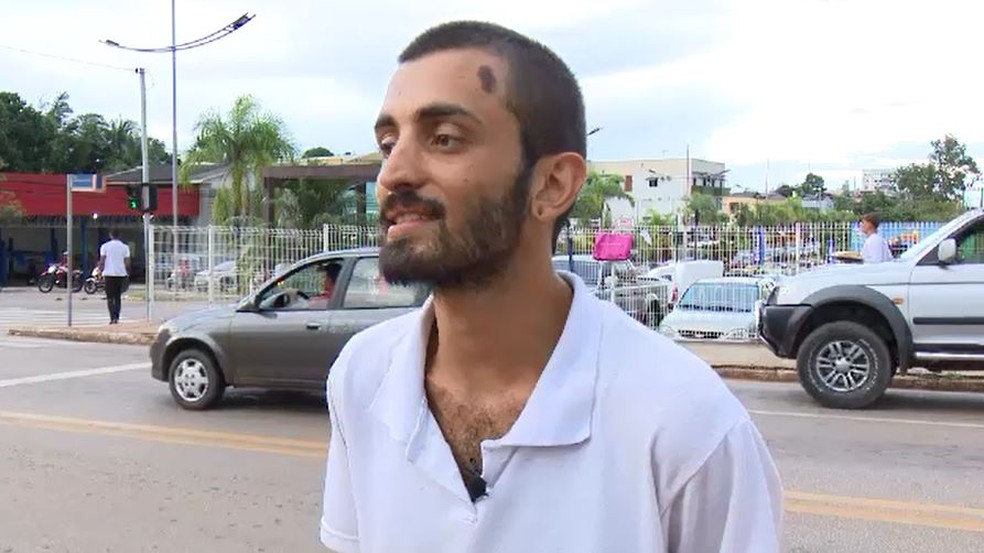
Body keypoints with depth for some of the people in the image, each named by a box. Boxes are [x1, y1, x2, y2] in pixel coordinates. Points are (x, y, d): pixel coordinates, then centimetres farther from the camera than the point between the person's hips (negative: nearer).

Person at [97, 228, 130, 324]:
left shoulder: (105, 246, -1)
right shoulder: (125, 247, 3)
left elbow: (102, 262, -3)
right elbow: (127, 263, 1)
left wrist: (100, 272, 9)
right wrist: (127, 272, 17)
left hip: (109, 274, -2)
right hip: (121, 274, 2)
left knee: (110, 298, 1)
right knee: (118, 297, 12)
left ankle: (113, 317, -11)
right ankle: (117, 317, 7)